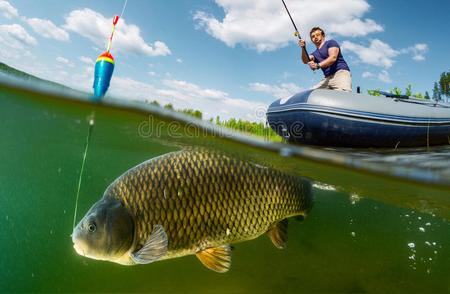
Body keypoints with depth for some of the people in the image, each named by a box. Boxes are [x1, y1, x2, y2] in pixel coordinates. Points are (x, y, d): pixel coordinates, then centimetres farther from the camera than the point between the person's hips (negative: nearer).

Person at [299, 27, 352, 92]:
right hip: (327, 78, 6)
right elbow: (306, 61, 3)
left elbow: (333, 58, -9)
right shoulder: (315, 54, 26)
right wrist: (303, 48, -13)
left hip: (340, 73, -6)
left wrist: (318, 65, -22)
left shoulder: (331, 43, 9)